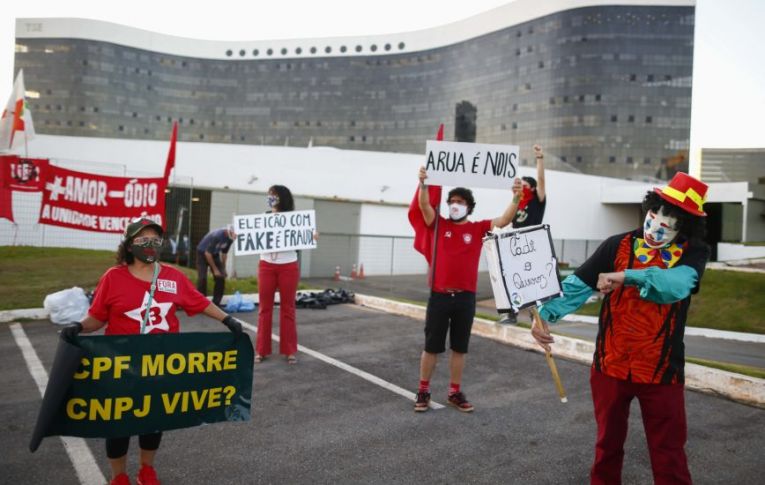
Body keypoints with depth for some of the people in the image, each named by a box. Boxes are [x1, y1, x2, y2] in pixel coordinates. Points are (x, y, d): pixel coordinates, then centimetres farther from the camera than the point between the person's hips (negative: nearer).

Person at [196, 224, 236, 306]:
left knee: (221, 277, -6)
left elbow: (224, 253, 4)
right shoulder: (217, 236, -33)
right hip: (202, 253, -6)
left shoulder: (230, 238, -12)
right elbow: (207, 254, -26)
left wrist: (223, 268, 3)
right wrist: (215, 269, -21)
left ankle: (216, 303, 2)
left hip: (214, 255, 6)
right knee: (202, 278, -17)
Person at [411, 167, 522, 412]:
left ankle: (455, 392, 23)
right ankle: (423, 391, 19)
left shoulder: (478, 228, 5)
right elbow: (424, 205, -10)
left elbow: (504, 220, -5)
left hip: (466, 297, 1)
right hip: (439, 295, -1)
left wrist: (516, 198, -20)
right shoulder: (439, 225, 4)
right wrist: (423, 184, -27)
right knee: (431, 346, 7)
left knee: (460, 348, 11)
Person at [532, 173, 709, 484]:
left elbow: (677, 284, -26)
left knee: (668, 453, 8)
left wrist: (626, 277, -34)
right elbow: (576, 286, -9)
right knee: (608, 444, 19)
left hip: (662, 370, -1)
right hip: (610, 365, 1)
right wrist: (545, 315, -24)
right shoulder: (618, 246, -2)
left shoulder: (693, 252, -4)